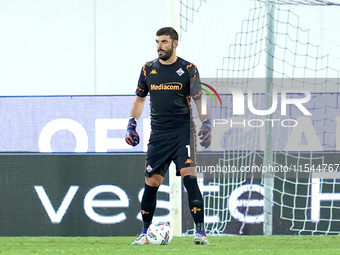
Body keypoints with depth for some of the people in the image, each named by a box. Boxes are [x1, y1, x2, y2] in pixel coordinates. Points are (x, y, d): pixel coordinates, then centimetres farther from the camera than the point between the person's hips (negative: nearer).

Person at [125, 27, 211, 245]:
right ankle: (145, 233, 16)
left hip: (184, 131, -3)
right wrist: (132, 124, 10)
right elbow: (140, 98, 19)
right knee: (151, 182, 2)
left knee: (189, 177, -17)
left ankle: (200, 231, -16)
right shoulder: (148, 69, 8)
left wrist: (206, 124, -4)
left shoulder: (188, 69, -1)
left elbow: (199, 100, 5)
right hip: (159, 134, 3)